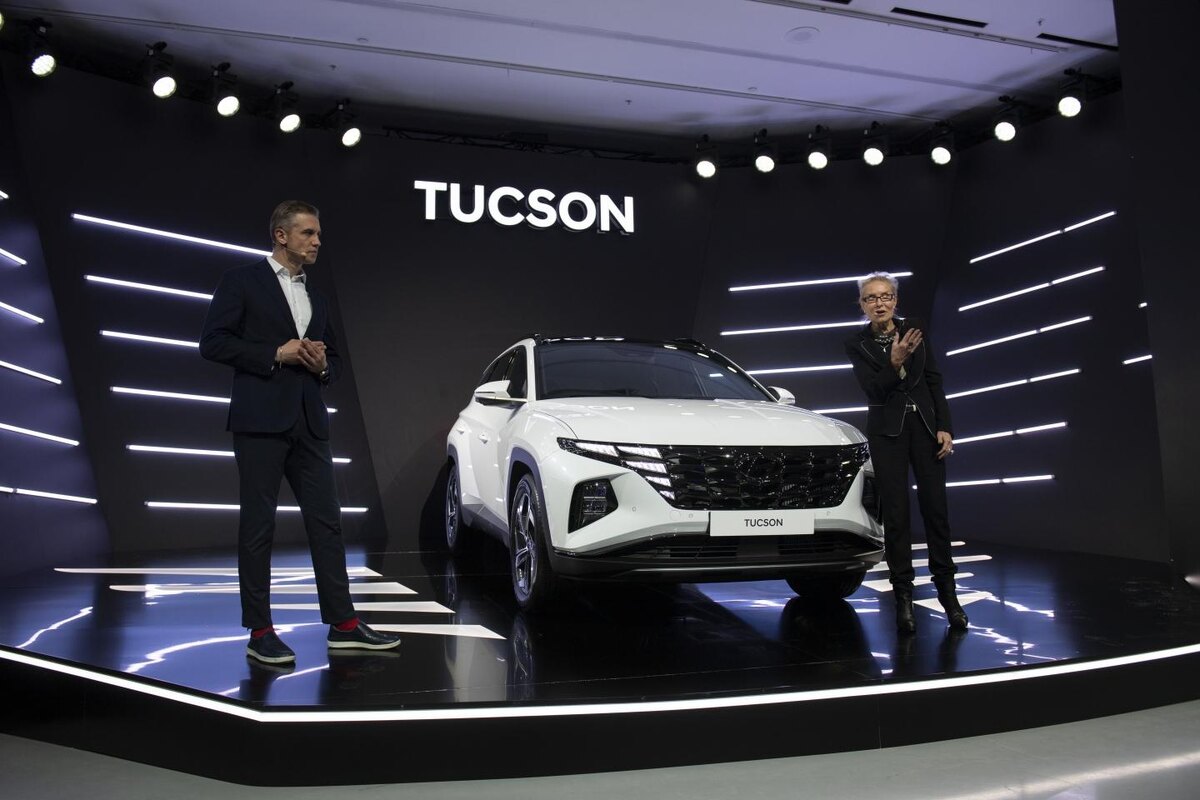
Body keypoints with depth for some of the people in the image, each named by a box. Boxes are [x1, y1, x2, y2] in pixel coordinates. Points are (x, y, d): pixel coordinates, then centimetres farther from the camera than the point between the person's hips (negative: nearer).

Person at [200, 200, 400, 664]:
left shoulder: (316, 300, 20)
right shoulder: (242, 282, 1)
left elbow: (334, 360, 23)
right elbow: (212, 342, -7)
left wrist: (322, 365, 0)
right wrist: (275, 354, -13)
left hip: (309, 424, 6)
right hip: (260, 421, -6)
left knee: (325, 522, 4)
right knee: (258, 526, 0)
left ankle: (342, 624, 9)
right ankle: (260, 633, 8)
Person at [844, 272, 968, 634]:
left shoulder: (915, 331, 3)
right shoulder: (857, 344, -2)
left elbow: (935, 382, 6)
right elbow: (873, 391, -12)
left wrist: (944, 427, -1)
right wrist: (895, 362, -27)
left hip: (925, 425, 2)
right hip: (887, 431, -2)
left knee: (935, 508, 4)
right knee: (896, 514, -1)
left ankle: (946, 590, 17)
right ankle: (903, 596, 7)